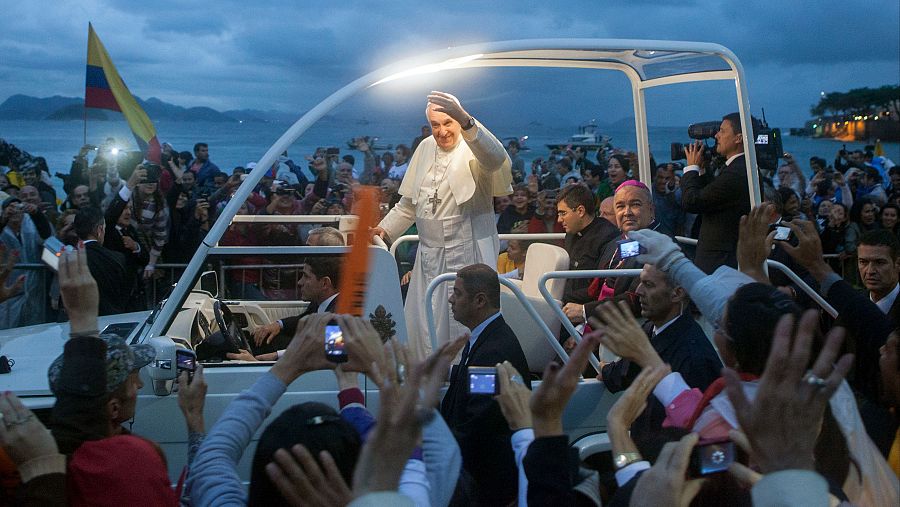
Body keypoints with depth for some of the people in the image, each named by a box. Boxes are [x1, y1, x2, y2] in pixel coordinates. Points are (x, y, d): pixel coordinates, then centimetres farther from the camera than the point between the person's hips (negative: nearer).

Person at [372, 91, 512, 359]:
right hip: (429, 254, 6)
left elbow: (495, 158, -34)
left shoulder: (473, 148, -7)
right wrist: (385, 229, 9)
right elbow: (408, 203, 22)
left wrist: (466, 121, -49)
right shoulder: (425, 148, 12)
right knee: (421, 328, 7)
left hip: (467, 256, -6)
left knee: (464, 330, -6)